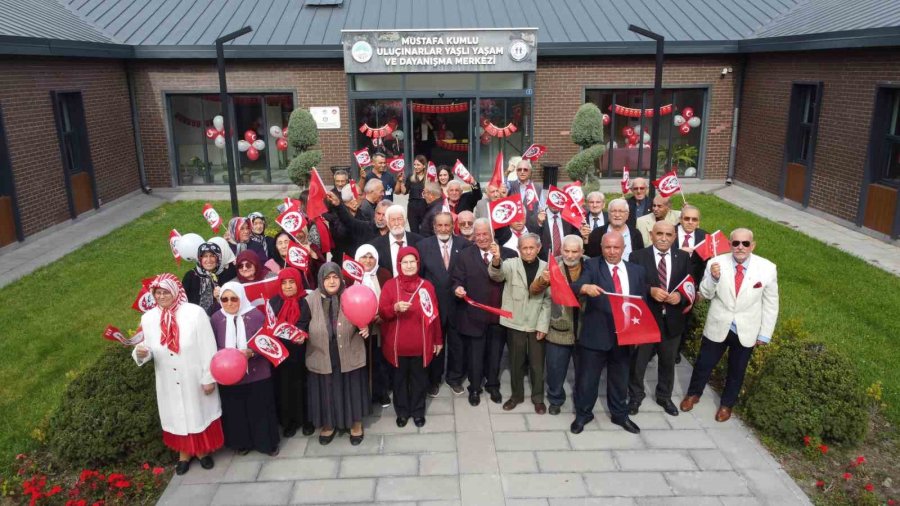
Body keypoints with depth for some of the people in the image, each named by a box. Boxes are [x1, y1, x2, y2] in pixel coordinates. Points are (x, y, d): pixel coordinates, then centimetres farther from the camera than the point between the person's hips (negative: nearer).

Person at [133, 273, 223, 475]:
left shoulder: (195, 312, -16)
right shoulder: (148, 318, -4)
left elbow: (208, 348, -13)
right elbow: (150, 349, 4)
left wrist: (208, 378, -13)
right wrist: (141, 353, -20)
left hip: (195, 379, -3)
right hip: (168, 383, 3)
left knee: (199, 413, 15)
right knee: (177, 416, 18)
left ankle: (203, 450, 36)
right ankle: (184, 453, 39)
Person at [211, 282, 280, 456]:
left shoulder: (256, 315, -12)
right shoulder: (216, 318, -4)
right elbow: (213, 346, 4)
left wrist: (251, 352, -24)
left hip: (257, 374, -2)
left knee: (260, 409, 10)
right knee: (235, 411, 13)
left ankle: (267, 442, 29)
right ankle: (242, 443, 35)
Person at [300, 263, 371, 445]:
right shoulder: (310, 301, -7)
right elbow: (302, 326, -1)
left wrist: (365, 328, -18)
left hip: (349, 356, 0)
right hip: (322, 358, 0)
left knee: (351, 389, 13)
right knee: (326, 391, 14)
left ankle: (356, 423, 34)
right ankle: (328, 424, 37)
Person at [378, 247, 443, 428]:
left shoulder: (426, 286, -2)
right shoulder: (390, 285, -4)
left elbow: (434, 314, 3)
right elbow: (382, 312, -5)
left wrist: (438, 340, 6)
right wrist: (395, 307, -26)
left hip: (420, 343, 0)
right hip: (398, 344, 0)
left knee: (419, 378, 12)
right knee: (400, 378, 13)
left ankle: (418, 411, 30)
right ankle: (402, 411, 30)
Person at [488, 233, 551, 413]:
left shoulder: (546, 268, -4)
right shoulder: (511, 264, -7)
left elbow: (548, 299, -2)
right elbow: (497, 274, -29)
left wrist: (543, 324, -7)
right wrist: (496, 260, -51)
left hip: (537, 324, 0)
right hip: (515, 323, 0)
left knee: (537, 363, 11)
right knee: (516, 362, 13)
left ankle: (538, 398, 28)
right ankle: (516, 395, 31)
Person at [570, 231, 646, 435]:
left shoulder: (636, 270, 7)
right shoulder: (592, 265, -5)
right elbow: (575, 286, -22)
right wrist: (586, 287, -45)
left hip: (624, 334, 3)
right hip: (595, 334, -3)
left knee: (620, 378, 19)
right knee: (587, 377, 7)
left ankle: (620, 414, 37)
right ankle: (583, 414, 27)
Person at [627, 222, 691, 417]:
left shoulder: (683, 257, 2)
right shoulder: (638, 257, -7)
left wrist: (681, 296, -18)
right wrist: (650, 291, -26)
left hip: (672, 320, 3)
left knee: (668, 362, 20)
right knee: (638, 362, 11)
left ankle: (664, 397, 42)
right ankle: (635, 396, 33)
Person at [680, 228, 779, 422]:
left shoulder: (767, 268, -13)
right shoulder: (716, 263, -14)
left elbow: (771, 304, -4)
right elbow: (706, 294, -6)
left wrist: (765, 334, 0)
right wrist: (713, 278, -27)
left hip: (746, 332, 0)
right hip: (717, 328, 0)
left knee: (736, 371, 19)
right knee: (704, 364, 16)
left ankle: (727, 404, 43)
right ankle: (693, 394, 43)